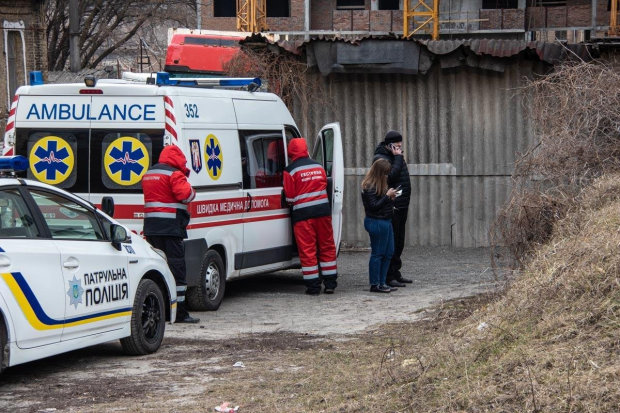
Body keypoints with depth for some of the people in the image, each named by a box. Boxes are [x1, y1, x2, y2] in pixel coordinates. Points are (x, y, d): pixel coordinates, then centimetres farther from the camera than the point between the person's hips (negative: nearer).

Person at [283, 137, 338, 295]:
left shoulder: (290, 171, -8)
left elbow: (289, 196, -5)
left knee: (307, 249, 0)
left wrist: (293, 204, 16)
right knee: (327, 246, 11)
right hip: (323, 210, 4)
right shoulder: (318, 166, 9)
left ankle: (313, 286, 0)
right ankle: (330, 283, 12)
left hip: (302, 214, -4)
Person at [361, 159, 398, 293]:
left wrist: (391, 198, 4)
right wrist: (388, 196, -17)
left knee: (389, 252, 12)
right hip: (376, 222, -10)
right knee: (377, 253, -4)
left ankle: (382, 283, 17)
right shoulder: (369, 187, -15)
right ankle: (375, 284, 2)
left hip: (386, 221, 10)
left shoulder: (381, 185, 14)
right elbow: (374, 206, -20)